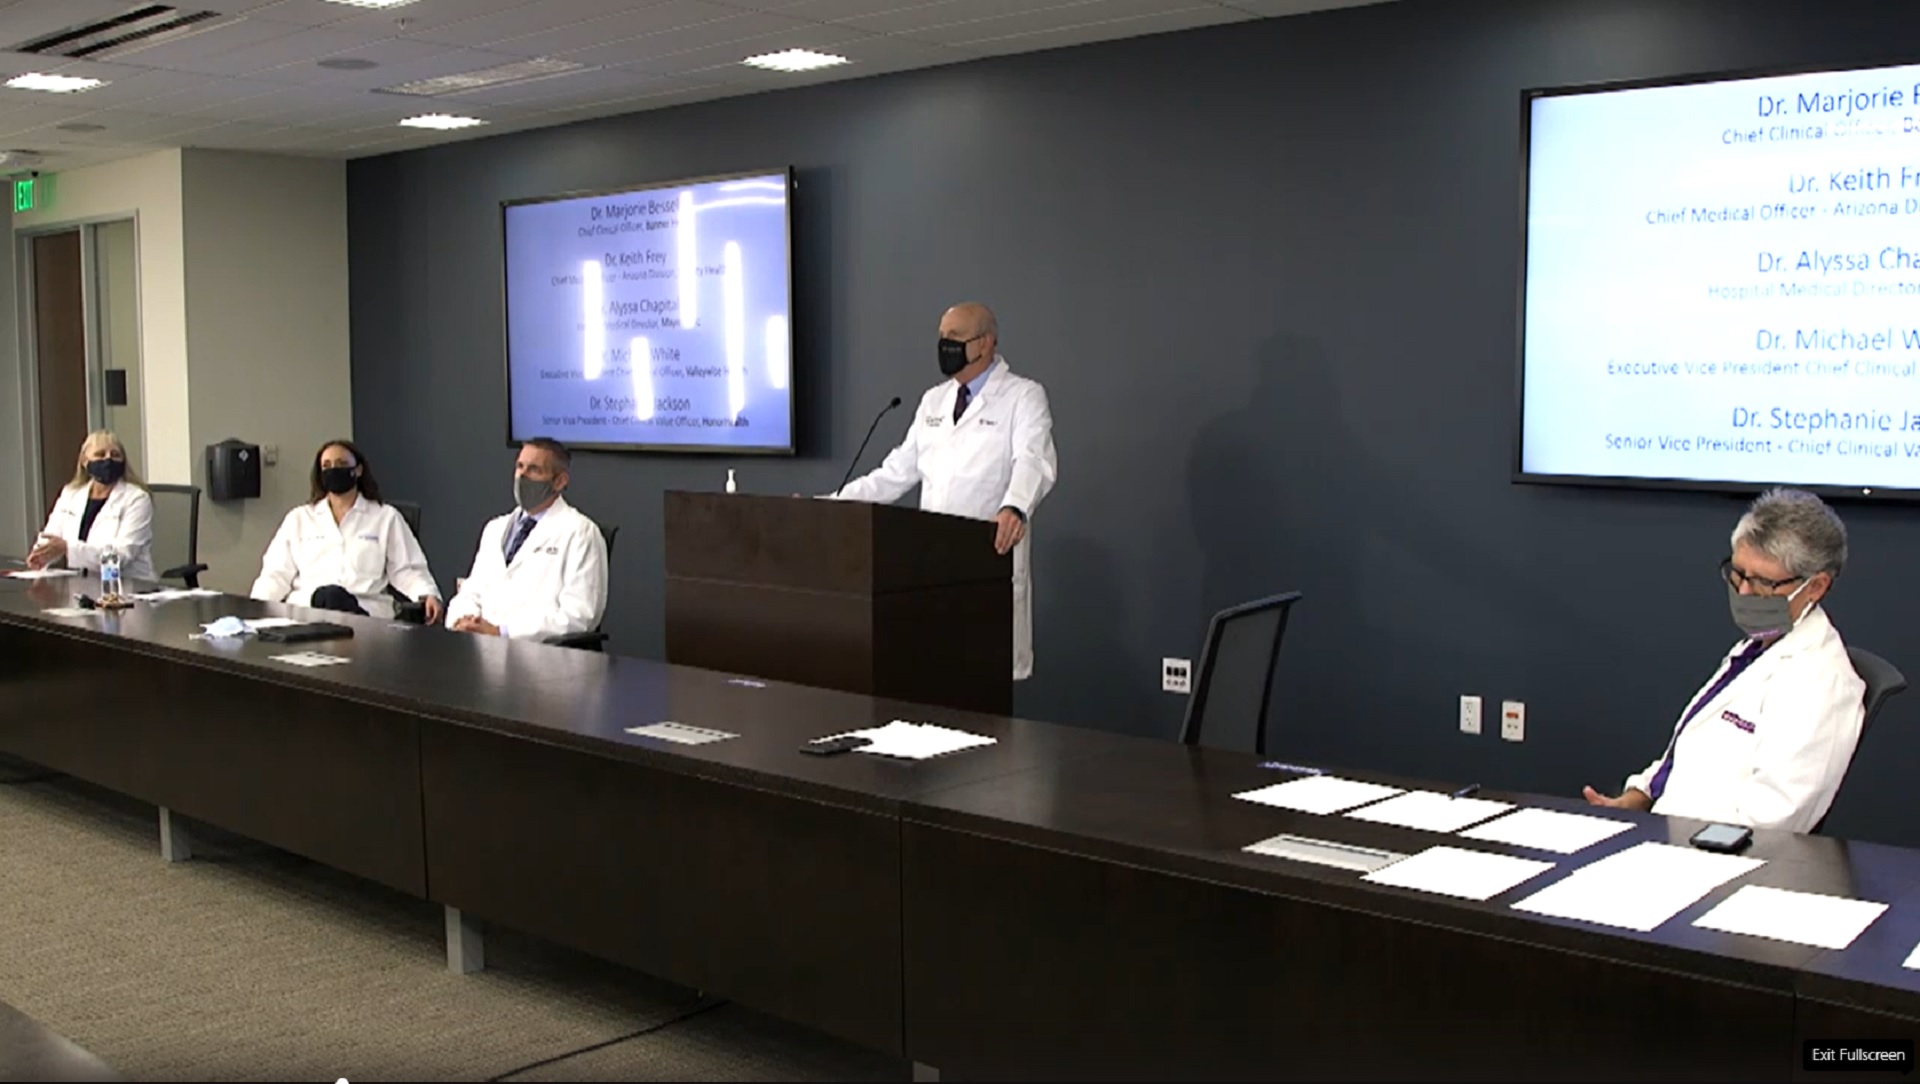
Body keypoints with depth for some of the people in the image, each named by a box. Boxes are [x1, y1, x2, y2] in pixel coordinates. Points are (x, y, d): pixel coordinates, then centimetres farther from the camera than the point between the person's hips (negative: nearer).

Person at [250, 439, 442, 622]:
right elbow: (277, 574, 14)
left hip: (364, 611, 0)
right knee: (329, 595, -36)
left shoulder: (386, 517, 16)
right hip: (305, 609, 0)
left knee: (334, 598, -36)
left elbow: (407, 570, 10)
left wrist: (428, 595, -12)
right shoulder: (298, 519, 20)